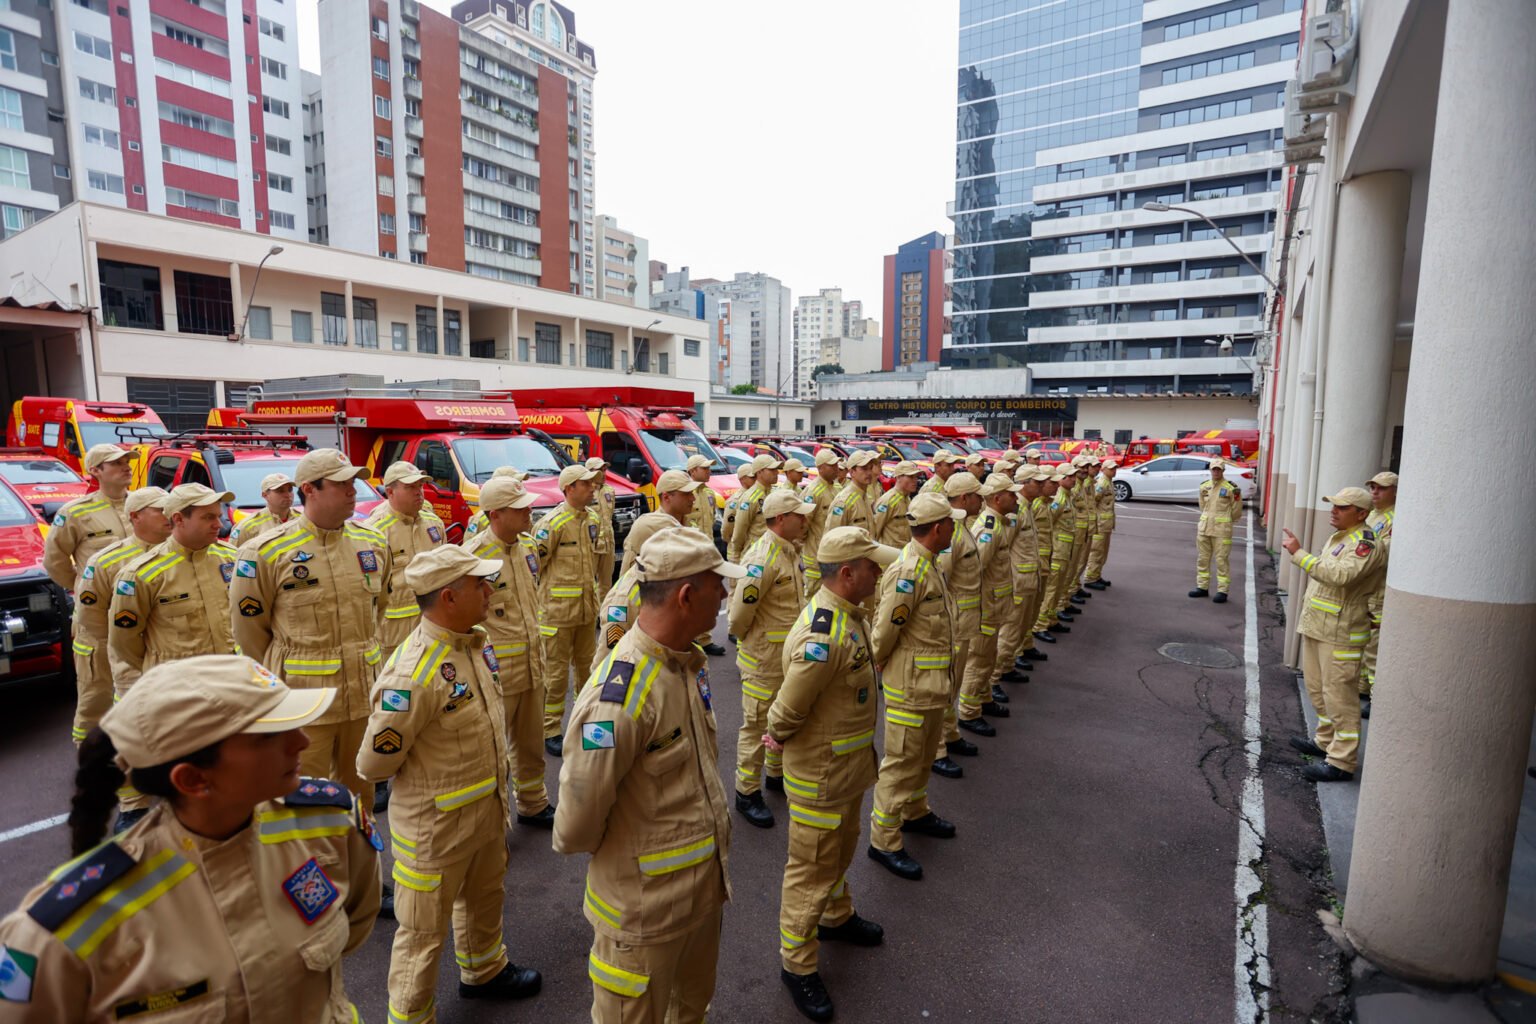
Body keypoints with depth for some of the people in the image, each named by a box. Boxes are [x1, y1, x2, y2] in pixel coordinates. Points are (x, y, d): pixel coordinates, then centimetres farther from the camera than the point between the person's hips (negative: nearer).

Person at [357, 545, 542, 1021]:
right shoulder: (412, 674, -31)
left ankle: (483, 971, 55)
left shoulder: (475, 642, -5)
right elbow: (374, 763, -20)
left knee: (485, 897, 30)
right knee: (424, 930, 14)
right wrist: (426, 778, -3)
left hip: (487, 811, 8)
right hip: (436, 824, -8)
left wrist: (497, 791, 12)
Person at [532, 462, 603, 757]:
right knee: (555, 672, 2)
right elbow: (533, 563, -12)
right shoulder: (553, 522, -14)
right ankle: (550, 731, 14)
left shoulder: (591, 519, 9)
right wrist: (545, 594, -7)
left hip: (587, 609, 7)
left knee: (586, 666, 18)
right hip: (558, 610, -7)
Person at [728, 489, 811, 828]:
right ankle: (747, 793, 20)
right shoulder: (762, 558, -25)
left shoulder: (790, 551, 7)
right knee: (758, 723, 5)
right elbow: (740, 608, -24)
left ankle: (777, 774, 42)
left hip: (791, 654, 9)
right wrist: (743, 636, -8)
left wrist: (797, 643, 14)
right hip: (765, 657, -9)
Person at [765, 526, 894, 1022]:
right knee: (812, 868, 10)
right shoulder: (822, 637, -35)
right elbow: (788, 706, -26)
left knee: (841, 847, 30)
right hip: (821, 771, -9)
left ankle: (837, 916, 54)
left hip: (850, 764, 9)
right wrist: (778, 738, -7)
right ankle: (797, 964, 31)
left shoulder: (849, 614, -2)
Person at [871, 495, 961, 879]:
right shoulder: (908, 572, -25)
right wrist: (877, 669, -7)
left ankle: (915, 812, 45)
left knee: (924, 753, 25)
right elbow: (884, 630, -22)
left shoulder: (932, 564, 7)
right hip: (911, 684, -10)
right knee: (902, 761, 2)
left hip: (935, 682, 10)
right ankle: (884, 842, 17)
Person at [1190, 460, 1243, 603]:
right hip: (1204, 528, 5)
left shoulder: (1230, 488, -4)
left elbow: (1235, 513, 4)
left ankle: (1222, 591, 4)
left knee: (1222, 560, -2)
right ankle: (1202, 587, 21)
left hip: (1222, 530, -5)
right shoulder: (1204, 487, 9)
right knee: (1202, 558, 11)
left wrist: (1237, 499, -4)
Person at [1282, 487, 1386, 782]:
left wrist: (1299, 554, -31)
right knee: (1318, 689, 20)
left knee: (1340, 696, -5)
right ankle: (1326, 741, 34)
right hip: (1317, 627, 10)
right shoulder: (1338, 538, 16)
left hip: (1340, 634, -10)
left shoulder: (1366, 544, -16)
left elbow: (1340, 574, -33)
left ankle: (1342, 761, 1)